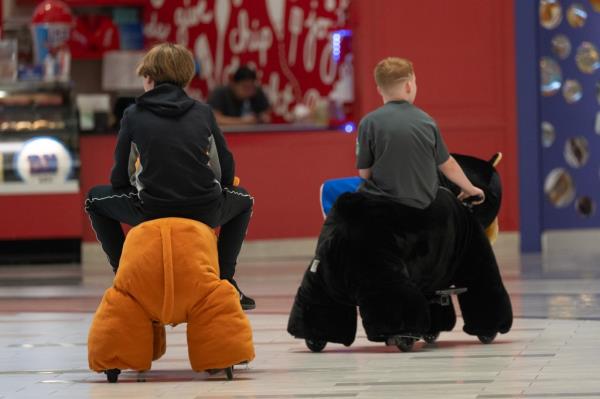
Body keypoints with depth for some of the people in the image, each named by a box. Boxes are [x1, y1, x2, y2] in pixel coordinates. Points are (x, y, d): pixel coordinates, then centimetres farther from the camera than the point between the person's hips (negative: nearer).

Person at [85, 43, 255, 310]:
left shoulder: (133, 115, 8)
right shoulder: (203, 112, 12)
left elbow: (119, 180, 9)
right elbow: (227, 172, 13)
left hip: (151, 214, -1)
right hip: (206, 214, 2)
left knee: (96, 199, 27)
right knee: (243, 200, 36)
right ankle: (224, 280, 23)